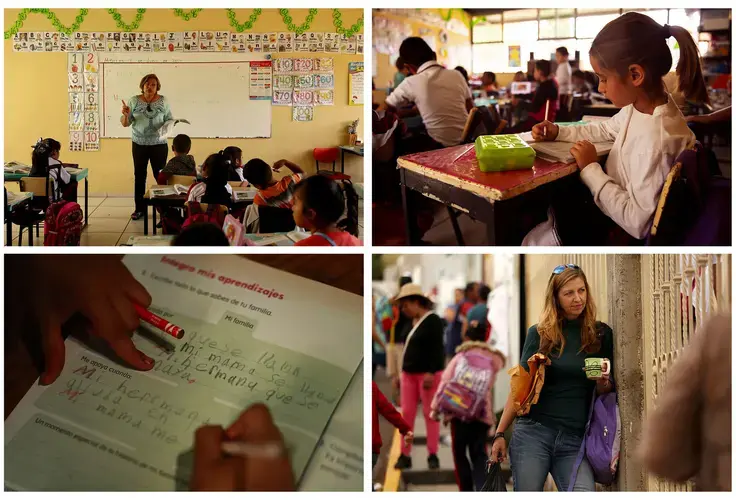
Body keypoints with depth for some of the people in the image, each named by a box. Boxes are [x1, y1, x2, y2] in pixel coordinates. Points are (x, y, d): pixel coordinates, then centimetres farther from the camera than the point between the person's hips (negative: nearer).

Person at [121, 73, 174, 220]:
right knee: (140, 176, 6)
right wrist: (126, 114, -22)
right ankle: (139, 208, 14)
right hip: (139, 144, 1)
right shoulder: (134, 101, -2)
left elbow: (170, 120, 3)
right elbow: (125, 123, -1)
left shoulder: (163, 101, -2)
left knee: (160, 175, 0)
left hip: (159, 144, -1)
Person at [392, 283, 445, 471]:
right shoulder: (413, 322, 15)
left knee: (430, 414, -2)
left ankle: (433, 456, 3)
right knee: (407, 413, 3)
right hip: (409, 374, 8)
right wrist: (402, 372, 19)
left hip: (428, 374, -8)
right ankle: (405, 455, 5)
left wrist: (431, 373, -22)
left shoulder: (433, 320, -9)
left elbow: (437, 349, -16)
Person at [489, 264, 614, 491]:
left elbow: (608, 389, 14)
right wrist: (500, 433, 3)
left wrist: (603, 383, -10)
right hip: (533, 432, 0)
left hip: (574, 439, 0)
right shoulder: (540, 333, 5)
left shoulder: (601, 334, 7)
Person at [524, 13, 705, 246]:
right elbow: (607, 129, 19)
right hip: (613, 210, 8)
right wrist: (558, 132, 7)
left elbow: (638, 223, -29)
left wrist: (591, 169, -21)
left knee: (533, 241, 6)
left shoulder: (657, 141, -34)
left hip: (624, 235, -8)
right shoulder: (643, 102, -5)